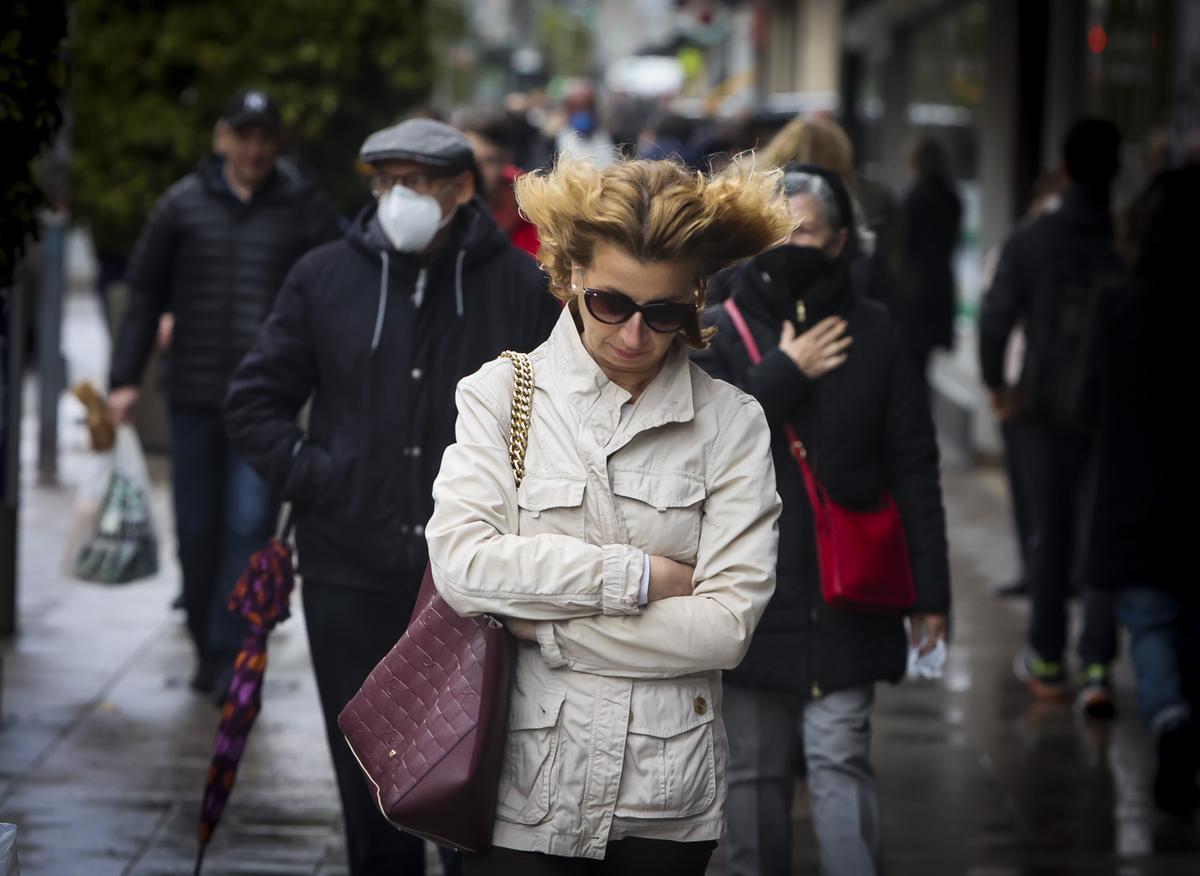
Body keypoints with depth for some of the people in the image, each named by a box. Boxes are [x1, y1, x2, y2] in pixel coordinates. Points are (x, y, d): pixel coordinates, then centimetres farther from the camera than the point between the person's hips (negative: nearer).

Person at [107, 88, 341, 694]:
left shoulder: (306, 209, 2)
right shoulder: (183, 205, 5)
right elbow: (144, 294, 10)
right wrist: (126, 378, 4)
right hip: (194, 395, 2)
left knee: (250, 523, -12)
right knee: (197, 528, 9)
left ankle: (232, 651, -9)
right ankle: (207, 648, 22)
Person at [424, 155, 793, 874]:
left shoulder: (732, 423, -1)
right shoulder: (502, 392, -1)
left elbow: (727, 625, -10)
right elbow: (462, 564, -14)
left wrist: (543, 627, -12)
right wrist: (645, 574, -15)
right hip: (524, 795, -1)